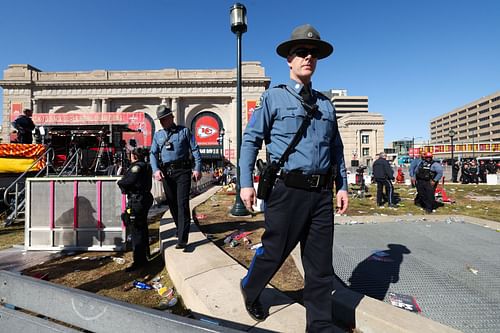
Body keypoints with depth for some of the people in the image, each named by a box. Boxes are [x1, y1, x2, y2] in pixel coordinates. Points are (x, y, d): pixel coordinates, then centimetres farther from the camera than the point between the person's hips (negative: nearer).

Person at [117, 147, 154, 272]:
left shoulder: (137, 166, -14)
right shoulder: (146, 166, 15)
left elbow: (128, 181, -23)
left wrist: (119, 182, -3)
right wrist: (123, 182, 8)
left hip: (136, 201, -10)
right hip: (145, 199, 10)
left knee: (136, 230, -6)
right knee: (142, 228, 23)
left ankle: (139, 261, -1)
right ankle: (145, 252, 41)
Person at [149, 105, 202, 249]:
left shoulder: (184, 131, 6)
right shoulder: (158, 135, 16)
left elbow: (195, 150, 2)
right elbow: (153, 154, 9)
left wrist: (197, 169, -7)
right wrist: (156, 170, -9)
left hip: (182, 171, -4)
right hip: (165, 172, 5)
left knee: (182, 203, -10)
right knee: (172, 203, 13)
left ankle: (182, 239, -10)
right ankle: (180, 229, 32)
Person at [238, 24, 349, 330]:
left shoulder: (326, 104, 16)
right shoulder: (274, 97, 3)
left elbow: (336, 148, 19)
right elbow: (250, 140, 0)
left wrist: (342, 185, 12)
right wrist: (246, 182, -8)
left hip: (322, 193, 5)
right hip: (287, 190, -4)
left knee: (321, 266, 11)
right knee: (273, 252, 11)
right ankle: (250, 291, 42)